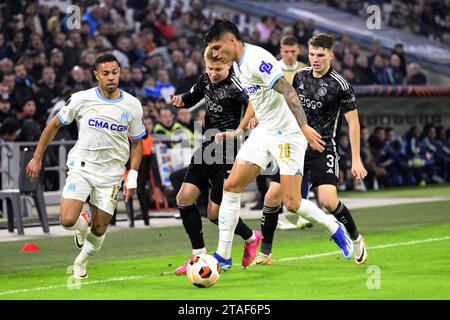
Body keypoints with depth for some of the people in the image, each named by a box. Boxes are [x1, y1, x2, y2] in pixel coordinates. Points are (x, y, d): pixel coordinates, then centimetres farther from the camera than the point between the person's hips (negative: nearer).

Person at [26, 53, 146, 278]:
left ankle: (81, 262, 33)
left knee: (99, 230, 3)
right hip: (81, 166, -1)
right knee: (67, 221, -18)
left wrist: (132, 178, -1)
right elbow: (54, 125, 4)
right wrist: (37, 158, 3)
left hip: (111, 173, 1)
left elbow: (137, 142, 8)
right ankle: (82, 224, 20)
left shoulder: (132, 105, -3)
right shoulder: (82, 99, -8)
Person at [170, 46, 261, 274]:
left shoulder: (234, 86, -18)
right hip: (206, 148, 8)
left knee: (215, 213, -4)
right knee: (184, 198, -4)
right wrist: (181, 100, 1)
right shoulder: (206, 79, 7)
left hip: (227, 153, -8)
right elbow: (192, 97, 25)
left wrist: (237, 132, -33)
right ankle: (199, 255, 8)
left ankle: (251, 238, 24)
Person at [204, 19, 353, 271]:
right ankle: (223, 256, 3)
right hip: (264, 132, 9)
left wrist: (303, 126, -38)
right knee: (231, 186, -1)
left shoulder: (257, 60, -21)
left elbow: (288, 91, -30)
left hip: (288, 134, -9)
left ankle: (335, 229, 17)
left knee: (292, 203, -10)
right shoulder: (238, 64, 9)